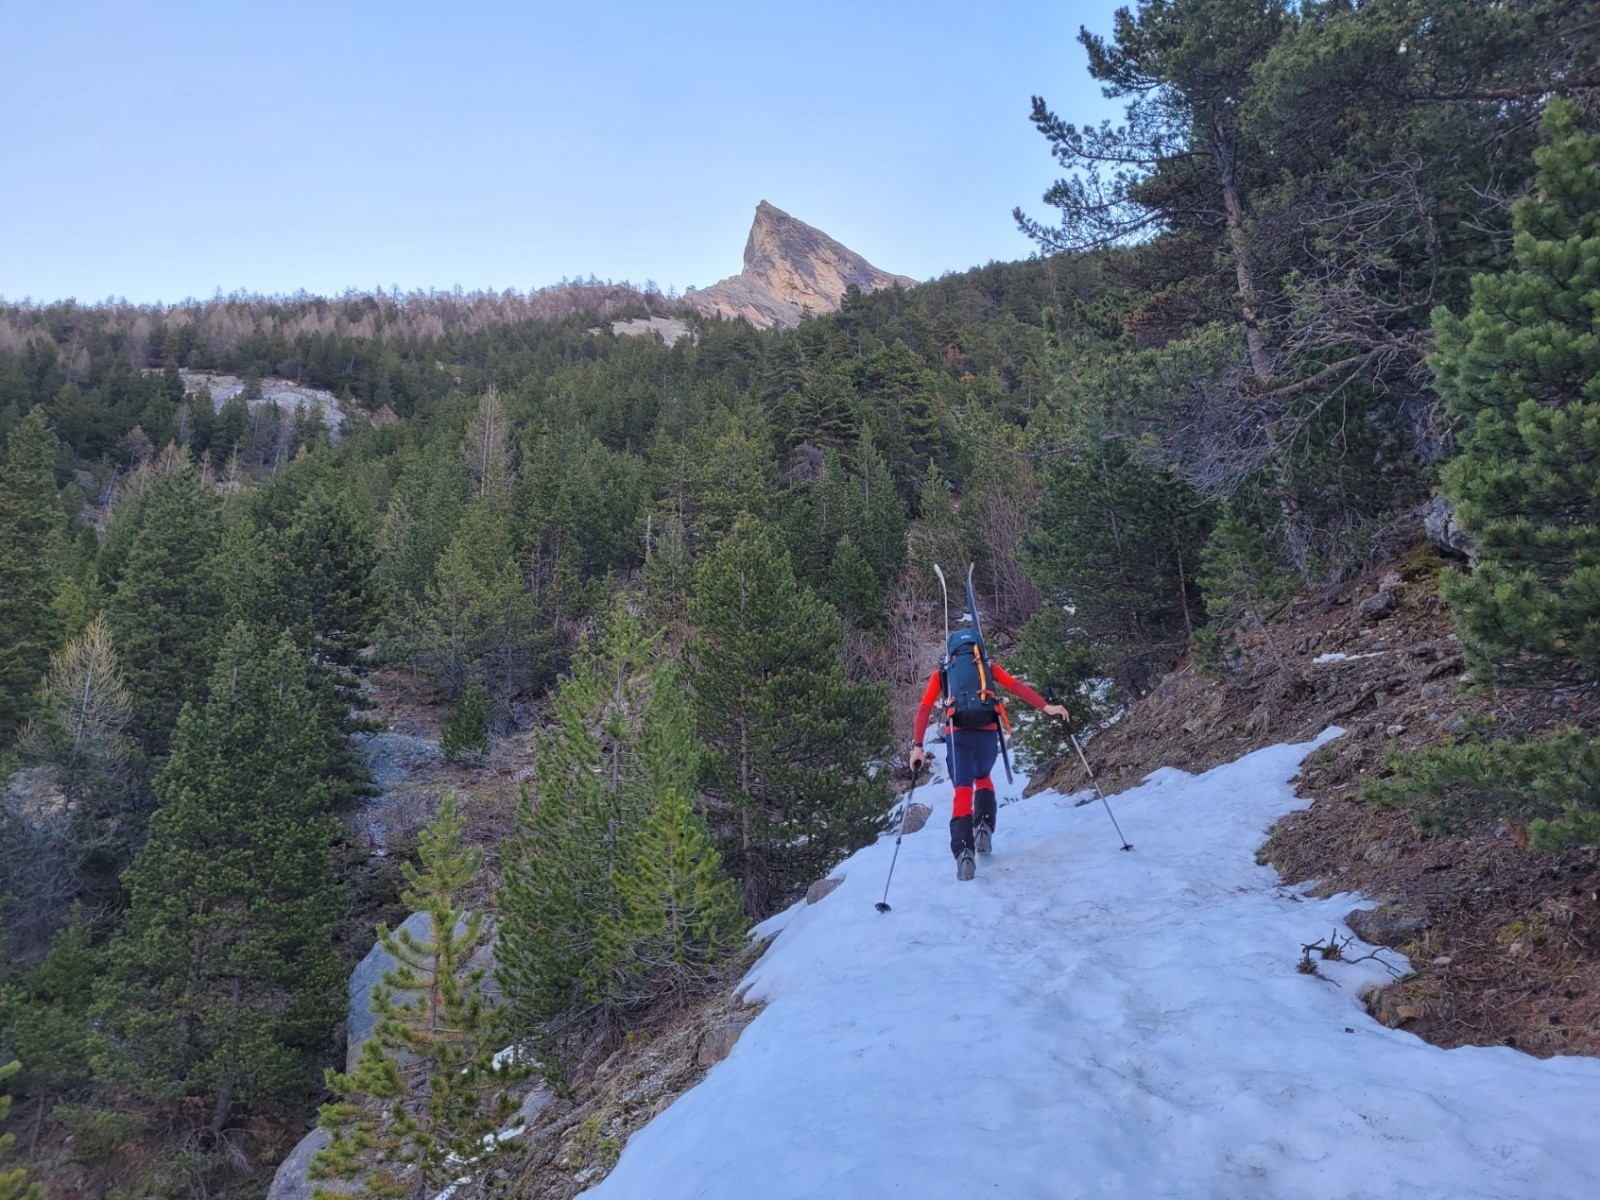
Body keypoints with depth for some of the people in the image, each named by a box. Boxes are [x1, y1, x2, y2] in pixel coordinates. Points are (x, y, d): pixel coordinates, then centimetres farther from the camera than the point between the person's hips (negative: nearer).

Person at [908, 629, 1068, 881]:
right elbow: (1017, 686, 5)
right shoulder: (988, 667, 19)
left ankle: (964, 852, -22)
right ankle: (983, 828, 7)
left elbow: (924, 710, 7)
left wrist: (917, 746, 3)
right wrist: (1046, 707, 1)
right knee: (982, 778, 28)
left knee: (963, 789, -4)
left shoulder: (941, 674, 17)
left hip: (957, 735, -1)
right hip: (988, 733, 1)